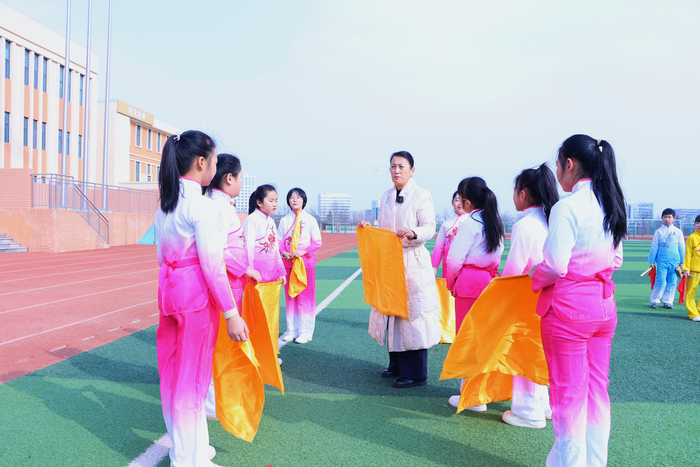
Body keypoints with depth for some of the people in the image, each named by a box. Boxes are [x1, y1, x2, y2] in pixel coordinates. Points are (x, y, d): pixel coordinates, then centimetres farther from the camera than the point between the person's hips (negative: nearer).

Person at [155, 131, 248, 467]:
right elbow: (211, 264, -19)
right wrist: (231, 314, -15)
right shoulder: (201, 205, -17)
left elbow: (161, 255, 14)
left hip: (169, 287, 8)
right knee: (193, 376, 3)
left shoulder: (165, 203, 9)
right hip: (197, 292, -8)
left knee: (174, 370, 16)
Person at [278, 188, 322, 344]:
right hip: (288, 262, 3)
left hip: (306, 261, -3)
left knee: (306, 296, 0)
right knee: (290, 296, 8)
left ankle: (306, 331, 9)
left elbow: (317, 242, -2)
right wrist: (283, 252, -11)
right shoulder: (284, 220, 6)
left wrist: (304, 251, -16)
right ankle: (292, 330, 17)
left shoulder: (310, 219, -2)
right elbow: (279, 240, 9)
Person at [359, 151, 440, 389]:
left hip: (413, 262, -6)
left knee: (412, 314, -5)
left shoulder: (421, 196, -6)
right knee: (391, 311, 11)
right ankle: (396, 364, 25)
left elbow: (430, 228, -12)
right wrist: (369, 227, 2)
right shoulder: (386, 196, 13)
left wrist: (413, 233, -31)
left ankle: (415, 373, 4)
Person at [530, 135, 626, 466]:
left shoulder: (567, 207, -17)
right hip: (604, 304, 8)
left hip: (568, 306, -8)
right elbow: (616, 260, 15)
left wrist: (534, 279, 0)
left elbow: (554, 266, -19)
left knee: (568, 392, 5)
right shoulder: (611, 205, 7)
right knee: (597, 389, 17)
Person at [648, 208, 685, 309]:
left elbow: (682, 247, 11)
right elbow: (654, 247, 6)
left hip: (674, 261, 2)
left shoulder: (678, 232, 6)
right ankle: (655, 301, 3)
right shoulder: (659, 231, 3)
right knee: (661, 281, -8)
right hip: (662, 261, -2)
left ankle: (668, 301, 14)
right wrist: (651, 261, 4)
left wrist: (682, 262, 9)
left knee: (672, 282, 4)